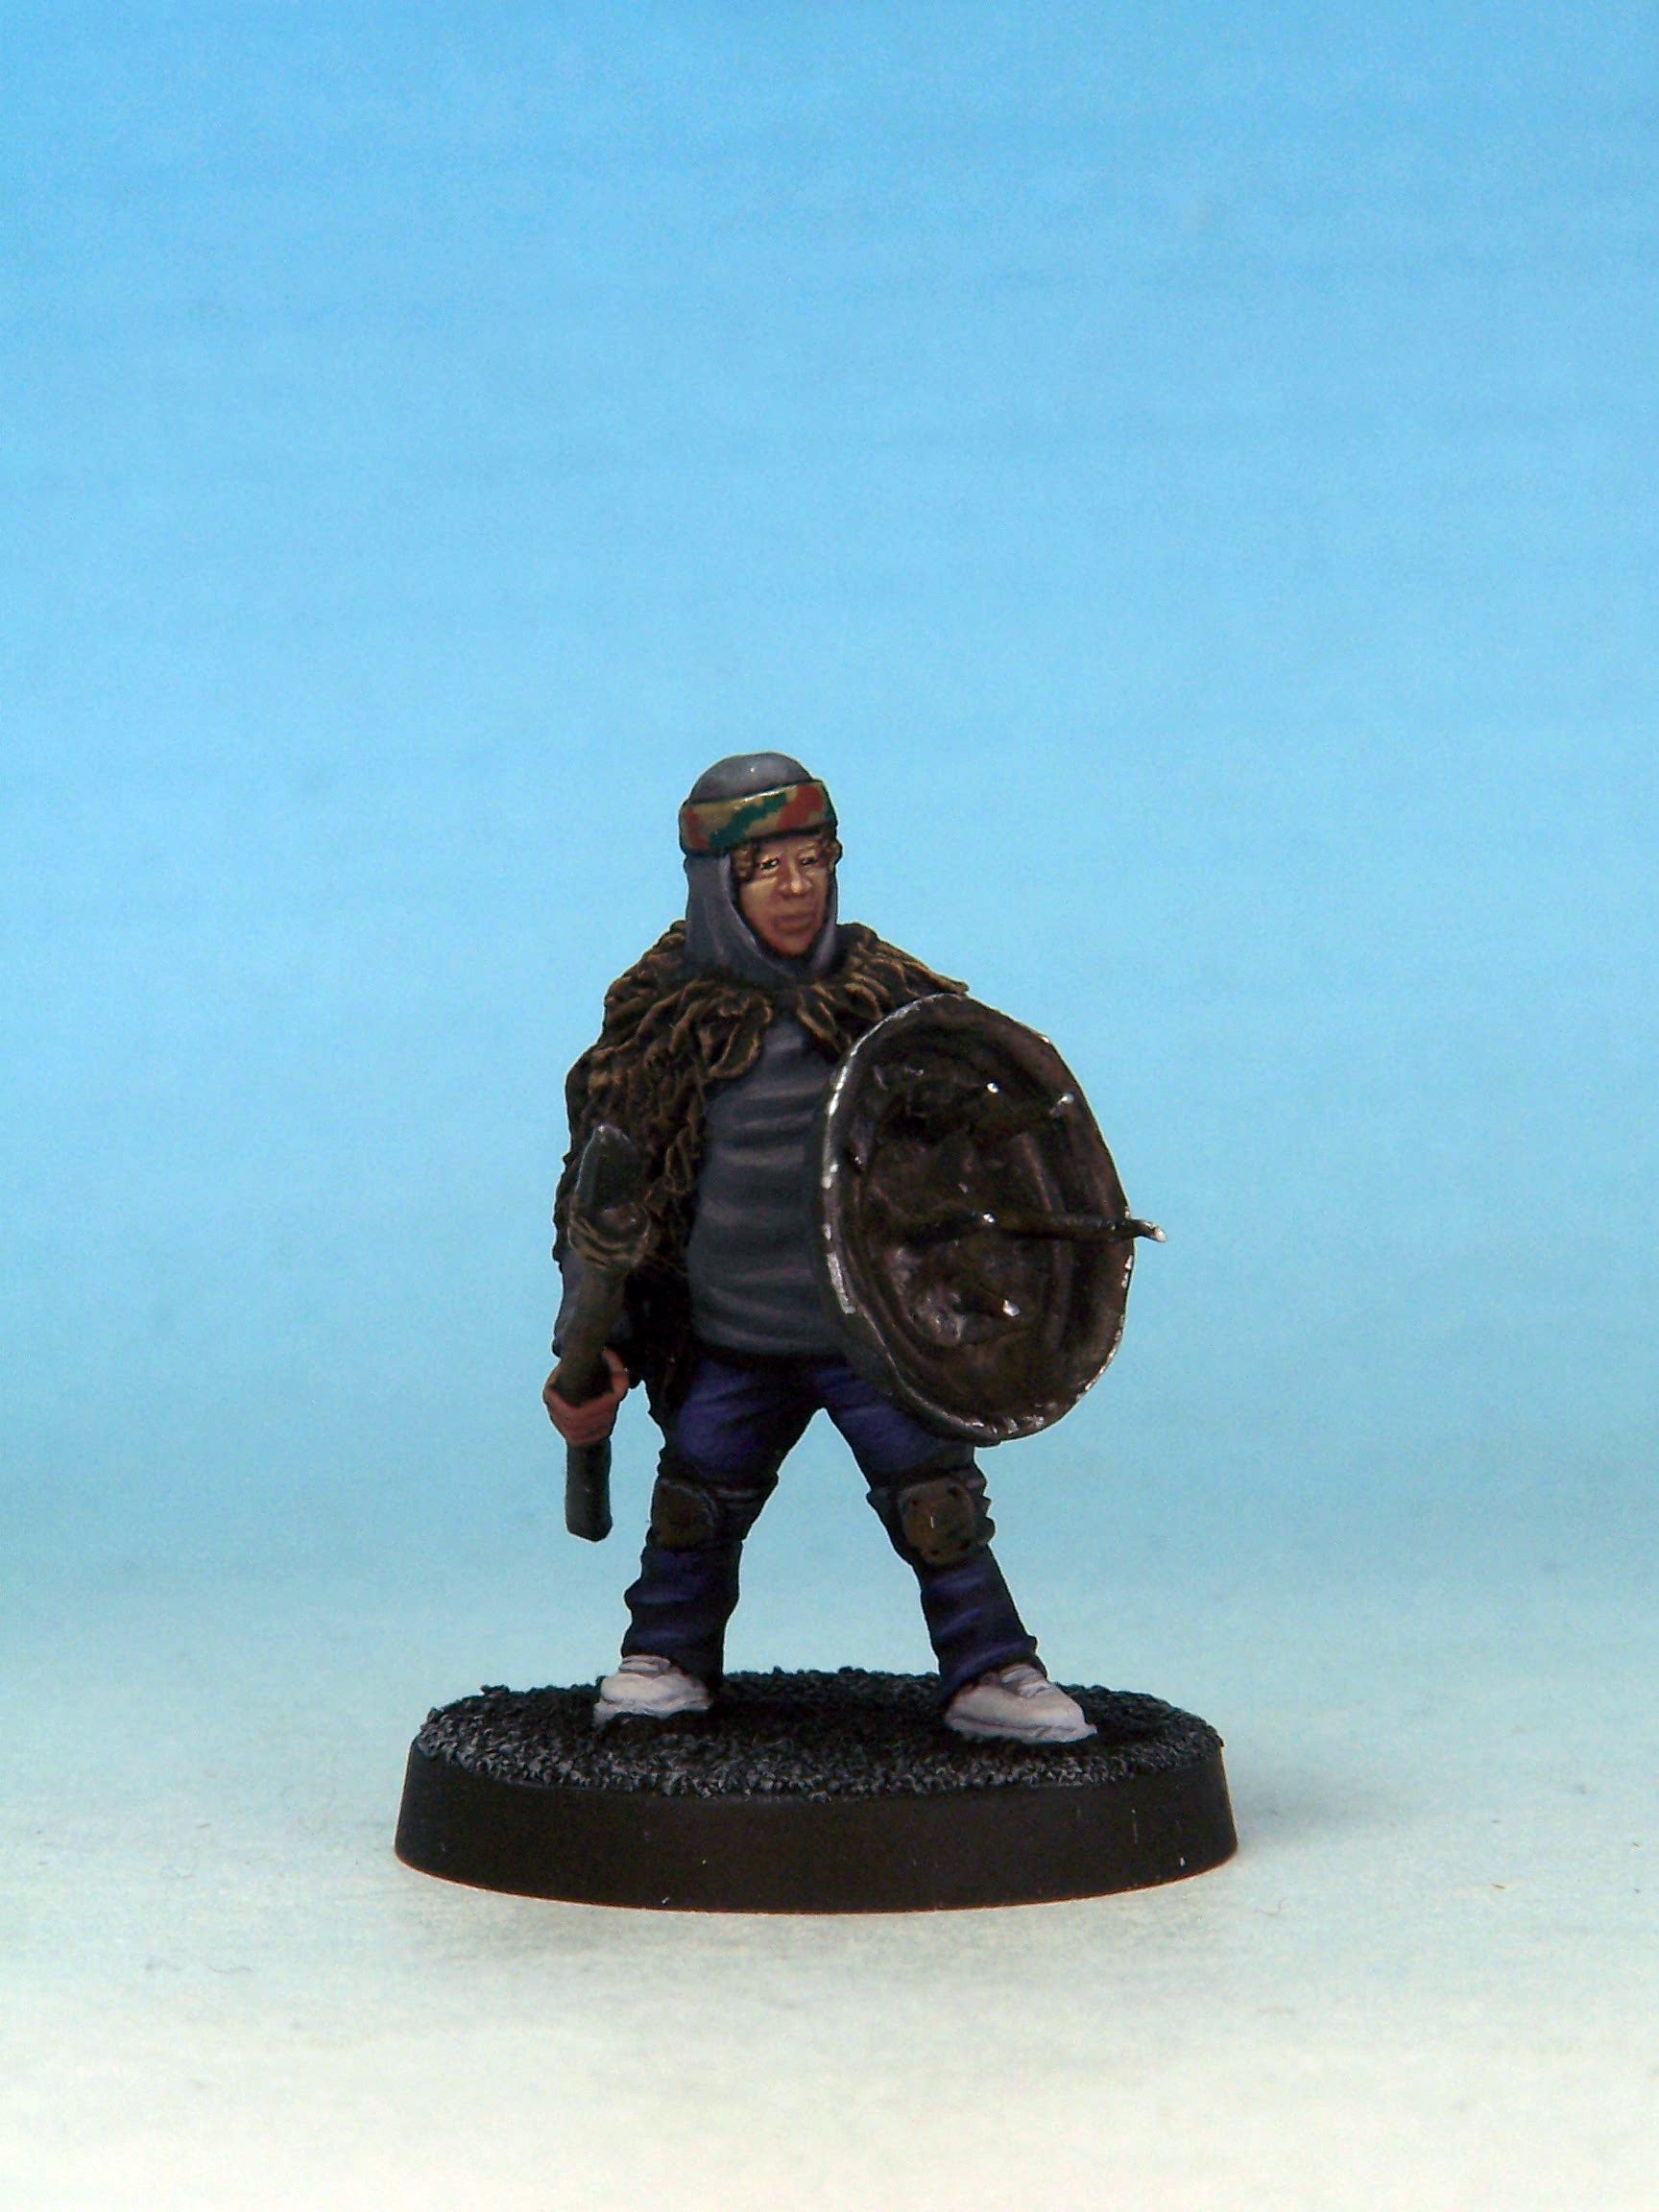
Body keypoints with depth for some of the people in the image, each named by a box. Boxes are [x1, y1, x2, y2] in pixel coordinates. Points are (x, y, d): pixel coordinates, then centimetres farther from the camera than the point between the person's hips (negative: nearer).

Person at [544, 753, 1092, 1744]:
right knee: (696, 1503, 8)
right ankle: (666, 1657, 30)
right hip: (730, 1345, 1)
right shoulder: (664, 1020, -2)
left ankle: (991, 1673, 6)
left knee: (935, 1499, -7)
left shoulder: (888, 997, -2)